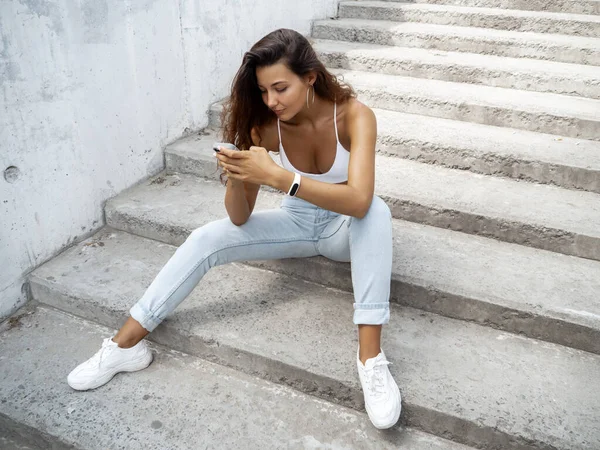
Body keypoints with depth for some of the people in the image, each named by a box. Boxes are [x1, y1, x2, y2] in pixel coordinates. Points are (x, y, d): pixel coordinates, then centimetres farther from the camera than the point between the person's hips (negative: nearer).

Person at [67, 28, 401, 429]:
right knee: (206, 239, -16)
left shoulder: (353, 115, -25)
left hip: (344, 228, -2)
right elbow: (240, 218, -16)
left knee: (377, 211, -37)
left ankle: (370, 357, -36)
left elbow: (359, 201, -41)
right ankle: (126, 345, -9)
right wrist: (236, 178, -38)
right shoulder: (266, 126, -16)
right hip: (295, 223, 3)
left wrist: (277, 176, -48)